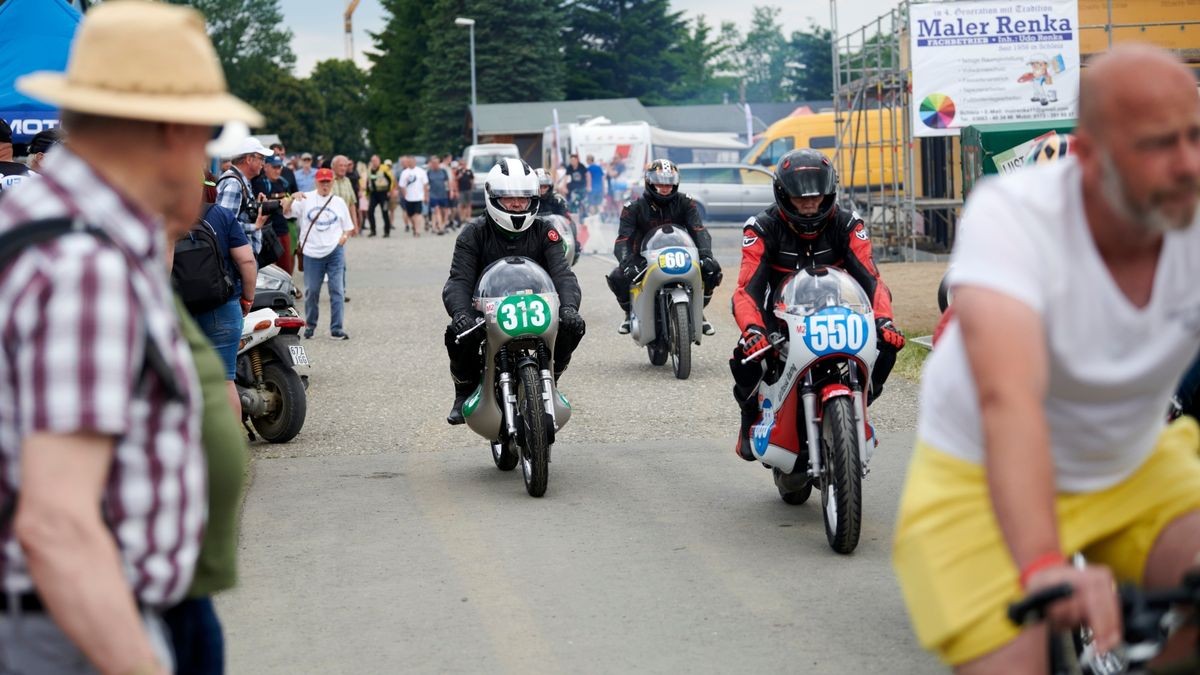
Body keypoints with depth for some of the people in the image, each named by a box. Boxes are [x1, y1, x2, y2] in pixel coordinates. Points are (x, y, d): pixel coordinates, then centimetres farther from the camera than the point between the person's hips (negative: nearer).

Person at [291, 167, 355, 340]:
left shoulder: (339, 202, 11)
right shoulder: (305, 199, 5)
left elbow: (348, 227, 16)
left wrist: (345, 236, -6)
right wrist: (292, 198, -20)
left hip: (335, 251, 1)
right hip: (312, 252, -1)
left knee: (336, 290, -4)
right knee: (311, 291, 6)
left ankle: (336, 329, -1)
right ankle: (309, 325, 23)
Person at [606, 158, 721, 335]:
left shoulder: (685, 203, -2)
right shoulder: (634, 208, -7)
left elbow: (698, 230, -14)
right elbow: (623, 239, -17)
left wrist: (706, 254, -35)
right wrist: (626, 263, -39)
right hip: (644, 260, -1)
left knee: (711, 269, -22)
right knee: (617, 277, -29)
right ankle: (631, 313, 3)